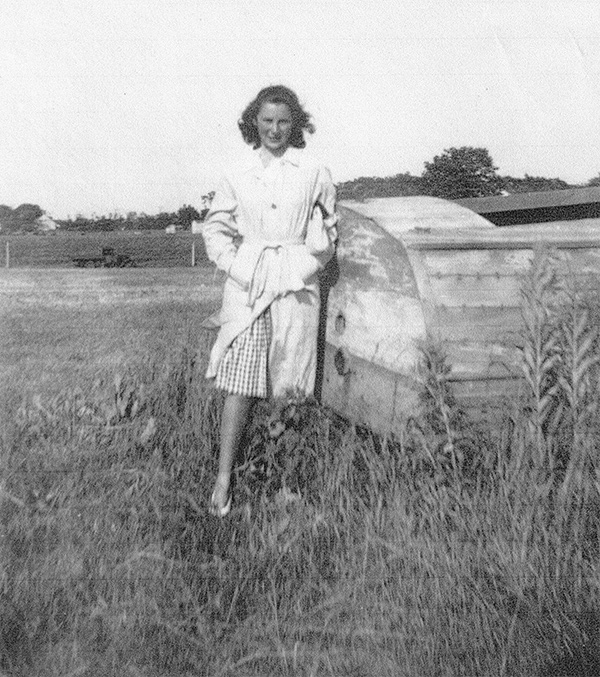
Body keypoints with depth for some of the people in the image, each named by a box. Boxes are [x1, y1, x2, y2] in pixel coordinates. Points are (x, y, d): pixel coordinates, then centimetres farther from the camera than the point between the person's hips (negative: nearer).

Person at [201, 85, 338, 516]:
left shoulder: (315, 173, 6)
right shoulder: (238, 176, 9)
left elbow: (328, 232, 14)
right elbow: (215, 228, 13)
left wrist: (306, 267, 3)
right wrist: (237, 267, 0)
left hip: (296, 285, 0)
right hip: (247, 285, 0)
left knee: (287, 382, 2)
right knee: (240, 383, -5)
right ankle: (224, 477, 2)